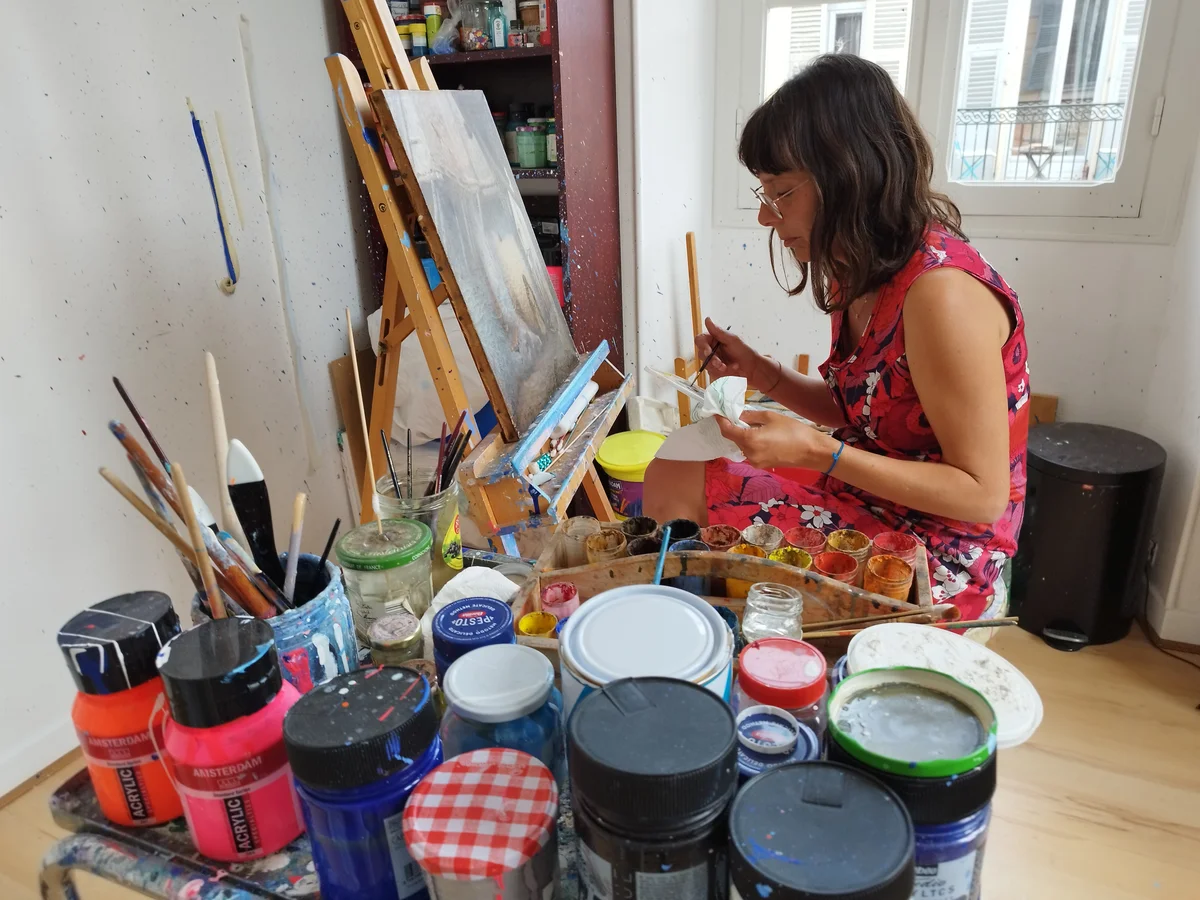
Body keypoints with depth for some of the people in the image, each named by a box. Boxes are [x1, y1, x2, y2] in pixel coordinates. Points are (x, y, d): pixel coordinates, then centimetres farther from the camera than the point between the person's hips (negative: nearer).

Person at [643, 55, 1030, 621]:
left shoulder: (941, 289, -26)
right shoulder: (864, 275, 1)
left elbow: (983, 493, -22)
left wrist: (816, 451, -27)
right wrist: (757, 371, 0)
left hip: (939, 553, -8)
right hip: (872, 502, 8)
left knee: (677, 486, -13)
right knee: (672, 474, 5)